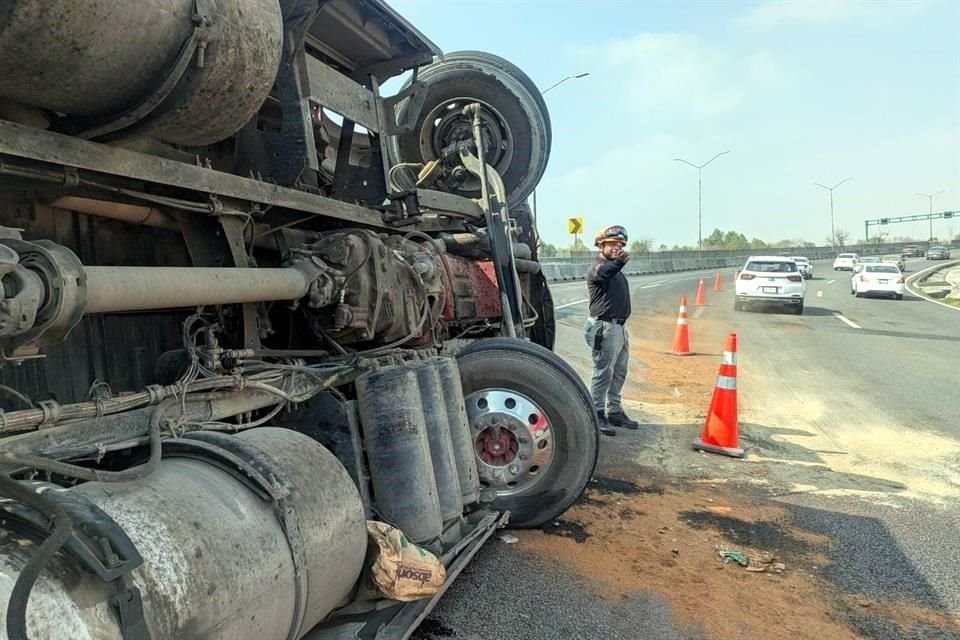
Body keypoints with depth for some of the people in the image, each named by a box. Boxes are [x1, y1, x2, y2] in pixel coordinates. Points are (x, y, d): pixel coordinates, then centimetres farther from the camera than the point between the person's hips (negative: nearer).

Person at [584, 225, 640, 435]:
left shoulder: (615, 268, 18)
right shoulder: (598, 268, -14)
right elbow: (603, 273, -39)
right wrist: (618, 262, -59)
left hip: (620, 327, 10)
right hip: (605, 328, -10)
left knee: (619, 373, 15)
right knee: (603, 373, -6)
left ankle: (614, 412, 26)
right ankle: (597, 416, 2)